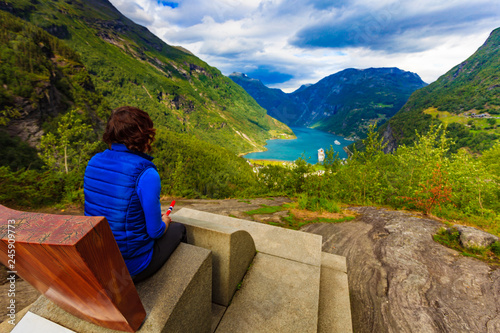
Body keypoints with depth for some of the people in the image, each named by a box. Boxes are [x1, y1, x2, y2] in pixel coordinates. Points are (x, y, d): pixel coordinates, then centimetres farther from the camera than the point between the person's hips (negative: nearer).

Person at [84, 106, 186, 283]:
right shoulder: (146, 174, -28)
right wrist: (164, 222, 4)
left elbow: (105, 209, 9)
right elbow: (155, 231, -19)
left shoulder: (94, 162, -5)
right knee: (178, 229, 19)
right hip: (132, 265, -6)